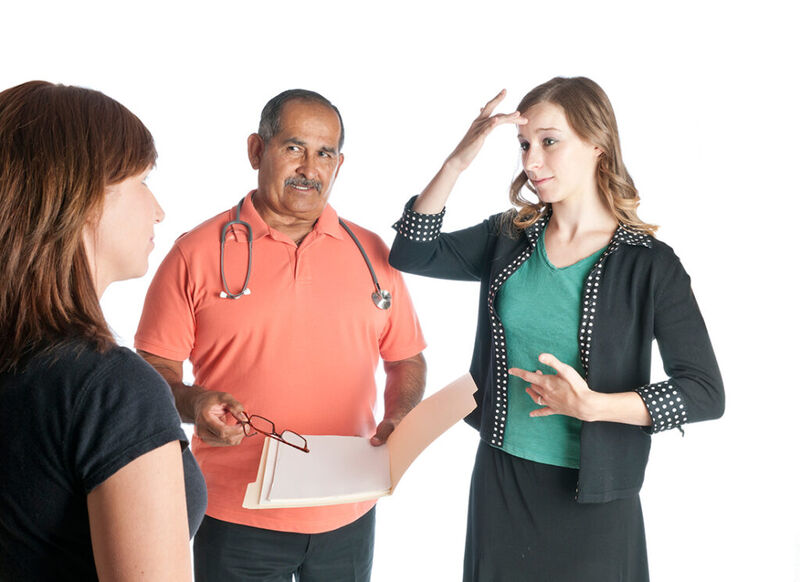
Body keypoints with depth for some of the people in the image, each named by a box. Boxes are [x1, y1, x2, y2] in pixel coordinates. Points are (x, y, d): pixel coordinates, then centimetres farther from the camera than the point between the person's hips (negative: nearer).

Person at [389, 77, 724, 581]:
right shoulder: (509, 240, 1)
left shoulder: (648, 264, -12)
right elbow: (411, 253, -2)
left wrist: (591, 405, -26)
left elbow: (706, 393, -14)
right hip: (499, 481, 4)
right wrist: (458, 162, -11)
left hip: (592, 498, -3)